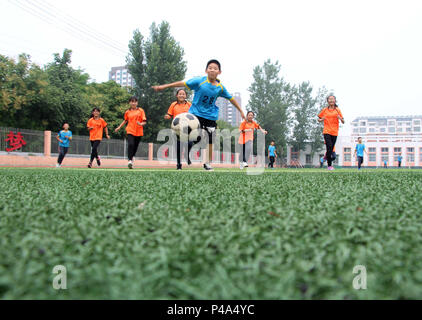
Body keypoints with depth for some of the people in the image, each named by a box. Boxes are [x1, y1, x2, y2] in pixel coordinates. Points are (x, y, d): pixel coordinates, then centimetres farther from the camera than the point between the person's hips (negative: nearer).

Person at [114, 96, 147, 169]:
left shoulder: (141, 110, 2)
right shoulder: (127, 112, 7)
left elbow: (144, 121, -2)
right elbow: (125, 120, 24)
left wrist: (141, 124, -23)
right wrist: (119, 127, 22)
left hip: (138, 132, 1)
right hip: (130, 131, 0)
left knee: (135, 146, 9)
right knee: (130, 144, -20)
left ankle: (132, 157, 36)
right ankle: (129, 161, -17)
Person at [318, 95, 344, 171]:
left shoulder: (337, 110, 8)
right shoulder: (325, 110, 8)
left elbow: (343, 122, 8)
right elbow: (319, 119, 18)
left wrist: (340, 118, -14)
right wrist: (322, 119, -5)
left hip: (334, 132, 2)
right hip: (326, 131, -2)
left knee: (331, 149, 2)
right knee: (329, 147, -15)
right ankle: (329, 165, -8)